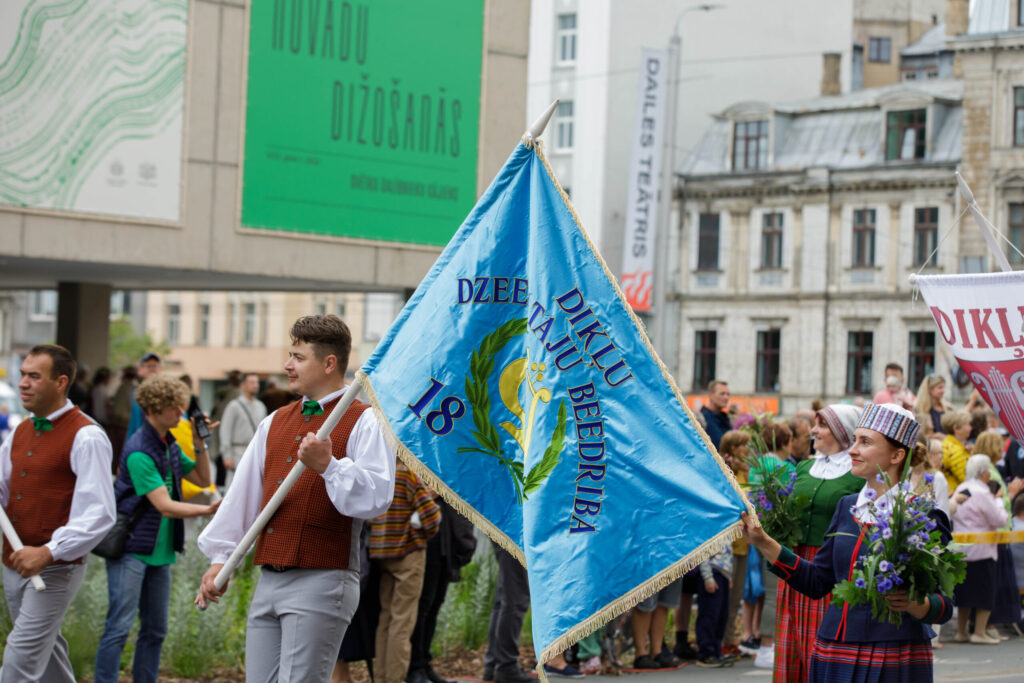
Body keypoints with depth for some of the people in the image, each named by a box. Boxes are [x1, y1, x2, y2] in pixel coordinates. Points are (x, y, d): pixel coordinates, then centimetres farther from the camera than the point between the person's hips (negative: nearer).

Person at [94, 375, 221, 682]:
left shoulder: (169, 445, 11)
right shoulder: (139, 452, -18)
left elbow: (202, 479, 17)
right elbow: (164, 506, -21)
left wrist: (200, 445, 5)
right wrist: (207, 510, -25)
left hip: (159, 552, 9)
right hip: (131, 550, -9)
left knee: (155, 630, 10)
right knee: (119, 627, -11)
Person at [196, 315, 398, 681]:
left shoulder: (363, 422, -3)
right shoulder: (275, 423, 19)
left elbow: (376, 497, -15)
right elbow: (244, 493, 20)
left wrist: (328, 466, -25)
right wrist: (220, 557, 16)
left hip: (321, 582, -7)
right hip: (269, 580, 7)